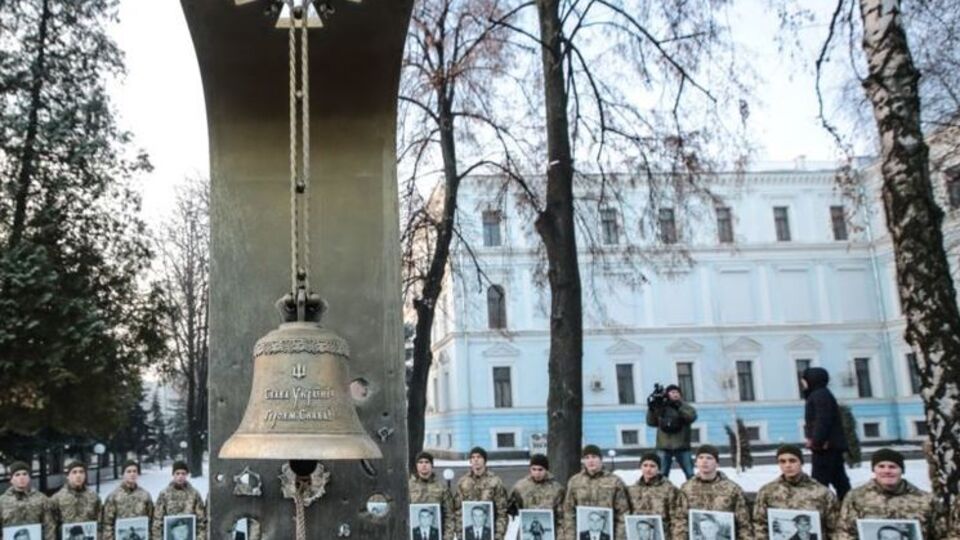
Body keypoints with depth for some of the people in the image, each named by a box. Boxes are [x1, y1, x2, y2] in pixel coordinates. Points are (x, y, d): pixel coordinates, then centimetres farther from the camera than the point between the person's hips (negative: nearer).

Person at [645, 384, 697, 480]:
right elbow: (651, 422, 5)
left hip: (682, 447, 0)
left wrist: (678, 406, -23)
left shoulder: (685, 407, 6)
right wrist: (651, 408, -11)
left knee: (691, 475, 5)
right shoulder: (660, 408, 8)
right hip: (664, 447, 0)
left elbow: (692, 416, -14)